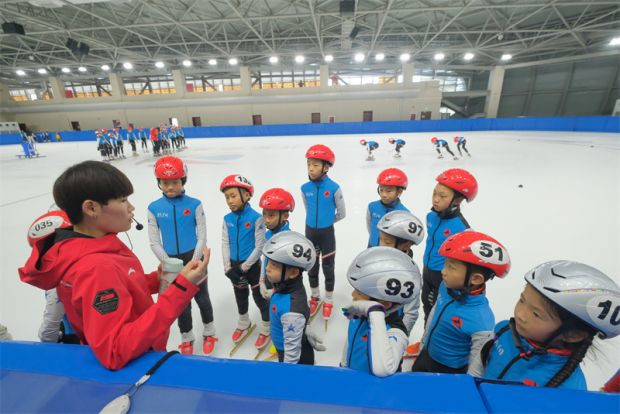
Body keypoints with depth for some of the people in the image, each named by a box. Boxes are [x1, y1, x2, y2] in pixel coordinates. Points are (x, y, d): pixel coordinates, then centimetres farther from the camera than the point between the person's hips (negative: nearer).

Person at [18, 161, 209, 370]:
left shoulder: (93, 246, -7)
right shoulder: (96, 267, -33)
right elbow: (117, 354, -36)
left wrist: (155, 280, -8)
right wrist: (181, 288, -41)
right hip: (132, 367, -7)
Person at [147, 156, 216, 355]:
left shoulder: (194, 205, -12)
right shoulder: (154, 208, -6)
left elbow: (202, 238, -9)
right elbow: (155, 242, -3)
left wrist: (193, 263, -13)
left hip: (194, 259, -1)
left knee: (202, 297, 15)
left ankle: (209, 333, 39)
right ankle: (186, 338, 40)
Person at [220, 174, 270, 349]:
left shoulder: (256, 218, -20)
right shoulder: (227, 219, -4)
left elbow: (259, 247, -18)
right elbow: (225, 244, 0)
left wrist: (244, 267, -15)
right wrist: (228, 268, -8)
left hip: (252, 265, -5)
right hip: (234, 265, 5)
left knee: (259, 297, 10)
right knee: (240, 296, 24)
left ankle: (266, 329, 33)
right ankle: (244, 324, 49)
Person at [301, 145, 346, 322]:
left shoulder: (334, 188, -18)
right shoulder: (305, 188, -7)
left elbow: (342, 213, -5)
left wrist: (326, 221, 5)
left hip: (327, 233, -3)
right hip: (310, 232, 3)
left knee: (328, 268, 13)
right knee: (311, 267, 19)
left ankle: (328, 301, 36)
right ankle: (315, 297, 43)